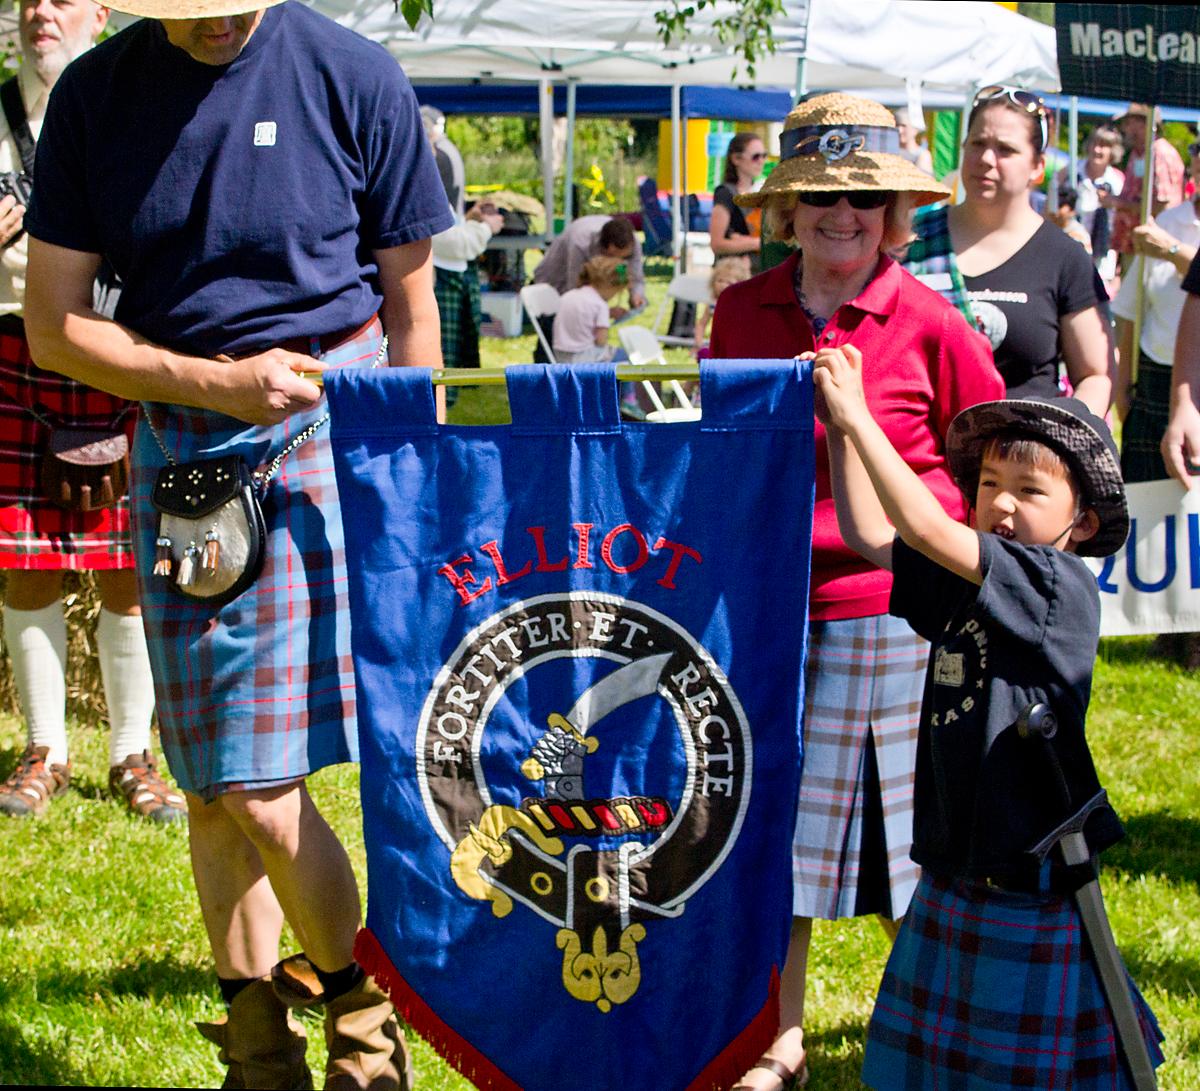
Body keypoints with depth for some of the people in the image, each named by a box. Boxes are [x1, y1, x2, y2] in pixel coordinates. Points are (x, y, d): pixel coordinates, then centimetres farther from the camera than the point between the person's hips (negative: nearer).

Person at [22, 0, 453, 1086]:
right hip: (175, 449, 4)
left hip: (325, 436, -4)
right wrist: (218, 382, -12)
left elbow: (412, 305, 4)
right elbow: (53, 326, 1)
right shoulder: (98, 91, 2)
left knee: (257, 787, -11)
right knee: (211, 786, 9)